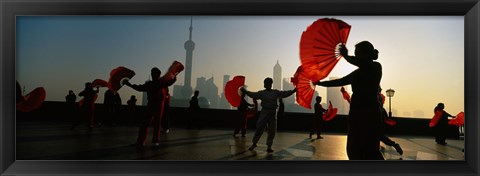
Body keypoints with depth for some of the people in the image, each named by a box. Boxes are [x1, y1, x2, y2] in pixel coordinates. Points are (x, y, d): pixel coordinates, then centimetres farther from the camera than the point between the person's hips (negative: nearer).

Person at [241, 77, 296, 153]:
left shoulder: (276, 92, 7)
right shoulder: (261, 93, 0)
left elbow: (285, 93, 3)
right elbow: (253, 95, -7)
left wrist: (293, 91, -9)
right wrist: (245, 91, -19)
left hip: (273, 113, 3)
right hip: (264, 112, -2)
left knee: (272, 130, 5)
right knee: (259, 128, -1)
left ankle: (269, 146, 17)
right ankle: (254, 143, 13)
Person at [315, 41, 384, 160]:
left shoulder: (376, 67, -3)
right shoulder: (358, 72, 16)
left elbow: (359, 62, -24)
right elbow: (340, 82, 24)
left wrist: (345, 55, -10)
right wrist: (320, 83, 25)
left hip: (369, 113, -7)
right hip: (356, 113, 7)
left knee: (370, 151, -10)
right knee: (353, 149, 8)